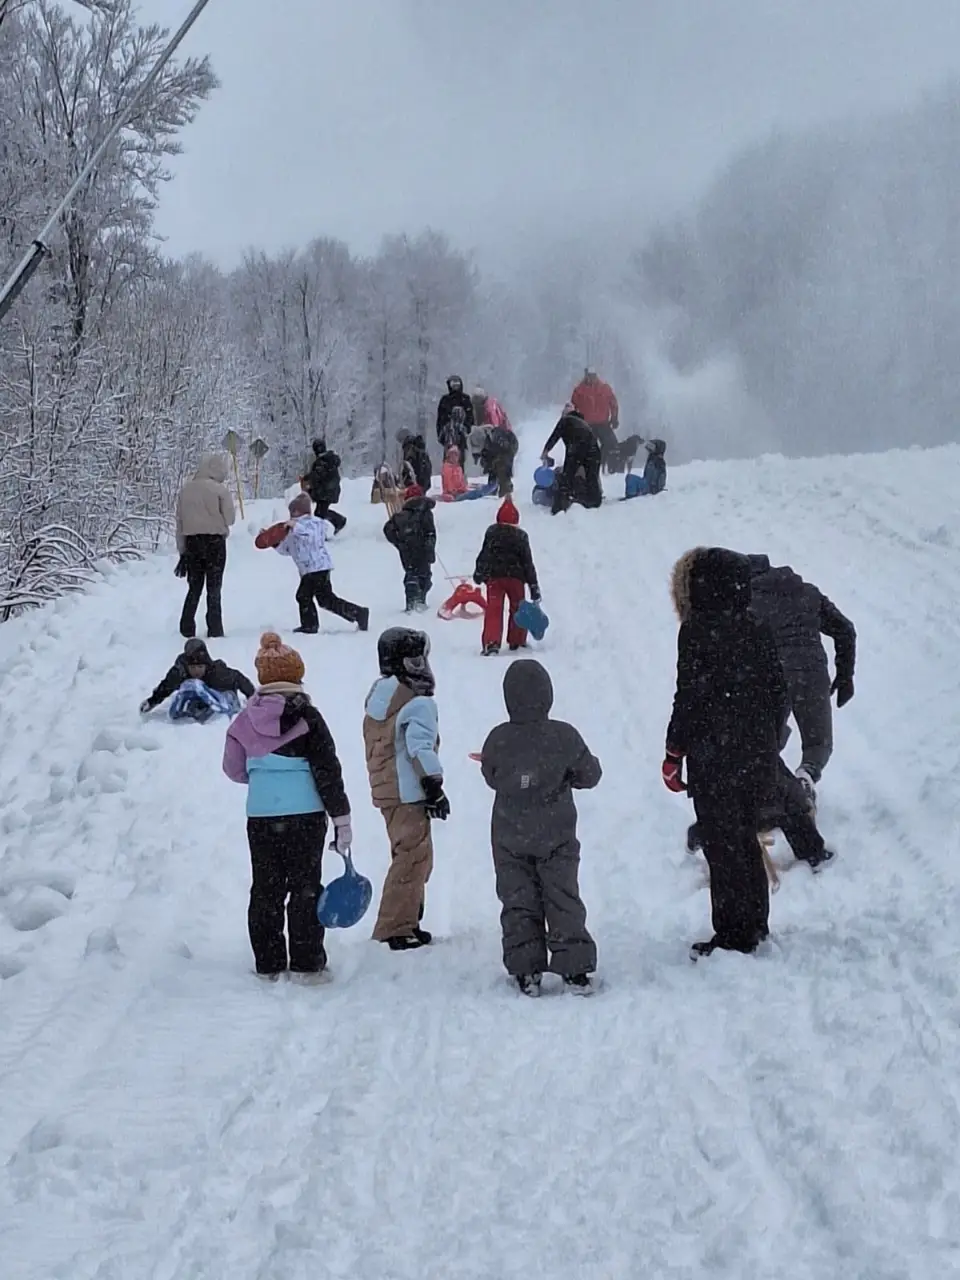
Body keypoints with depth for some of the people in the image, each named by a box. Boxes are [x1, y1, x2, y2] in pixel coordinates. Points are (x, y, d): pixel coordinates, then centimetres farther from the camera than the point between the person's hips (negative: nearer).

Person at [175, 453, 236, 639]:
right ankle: (214, 630, 4)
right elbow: (229, 518, -8)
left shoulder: (186, 489, 3)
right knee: (214, 588, 6)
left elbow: (179, 521, 6)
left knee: (194, 588, 15)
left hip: (191, 542, 4)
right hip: (215, 542, -4)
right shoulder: (220, 490, -10)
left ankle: (186, 630, 12)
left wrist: (182, 550, 12)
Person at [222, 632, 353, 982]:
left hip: (259, 815, 3)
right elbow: (328, 770, -9)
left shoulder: (245, 720, 2)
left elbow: (234, 769, 11)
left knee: (265, 889, 11)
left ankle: (268, 965, 14)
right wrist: (341, 818, -4)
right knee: (305, 888, 4)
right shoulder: (306, 717, -9)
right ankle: (306, 965, 5)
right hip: (305, 814, -3)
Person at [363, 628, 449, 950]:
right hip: (408, 793, -10)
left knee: (411, 857, 20)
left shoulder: (378, 698, 13)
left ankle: (406, 922, 26)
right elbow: (420, 748, -23)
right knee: (413, 858, -5)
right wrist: (434, 786, -18)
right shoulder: (418, 703, -16)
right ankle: (394, 929, -5)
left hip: (386, 789, 10)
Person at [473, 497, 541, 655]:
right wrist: (534, 586, 2)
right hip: (515, 577, 0)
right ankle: (517, 641, 24)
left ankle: (491, 642, -19)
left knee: (493, 610, -3)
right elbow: (528, 562, -2)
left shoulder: (491, 532, 0)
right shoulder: (520, 536, -4)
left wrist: (479, 573, 22)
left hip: (494, 577, 0)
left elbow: (484, 555, 7)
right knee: (517, 609, 17)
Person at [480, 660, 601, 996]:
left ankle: (525, 970, 7)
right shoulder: (564, 737, -15)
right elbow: (589, 775, -3)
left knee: (518, 901, 9)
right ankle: (574, 967, 6)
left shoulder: (498, 739, -14)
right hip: (557, 836, 0)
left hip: (510, 836, 0)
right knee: (564, 899, 9)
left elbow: (491, 777, 2)